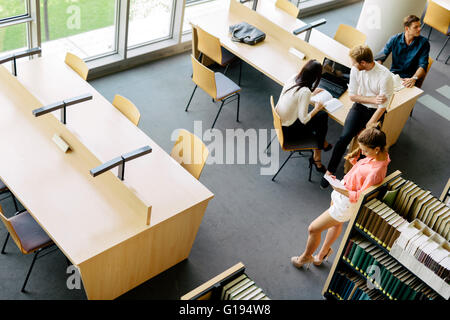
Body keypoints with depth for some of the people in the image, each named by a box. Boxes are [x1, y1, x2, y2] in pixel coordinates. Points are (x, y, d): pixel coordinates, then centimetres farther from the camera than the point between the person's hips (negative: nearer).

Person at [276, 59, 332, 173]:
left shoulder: (293, 78, -7)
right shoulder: (305, 92, -29)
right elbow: (304, 119, -23)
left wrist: (311, 94, 22)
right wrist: (316, 109, -7)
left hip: (278, 121, 7)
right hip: (287, 131, -7)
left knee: (322, 116, 11)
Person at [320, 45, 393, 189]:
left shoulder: (385, 76, -23)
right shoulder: (355, 70, -8)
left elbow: (382, 106, -18)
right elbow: (352, 96, 1)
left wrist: (368, 127, -21)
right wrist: (372, 99, -15)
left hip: (375, 111, -3)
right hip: (359, 107, 3)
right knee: (344, 137, -19)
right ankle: (330, 171, -9)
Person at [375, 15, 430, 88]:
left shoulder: (424, 42, -5)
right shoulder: (395, 39, -1)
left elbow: (423, 65, -11)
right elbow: (380, 57, -1)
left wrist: (414, 79, -31)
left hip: (410, 78, -2)